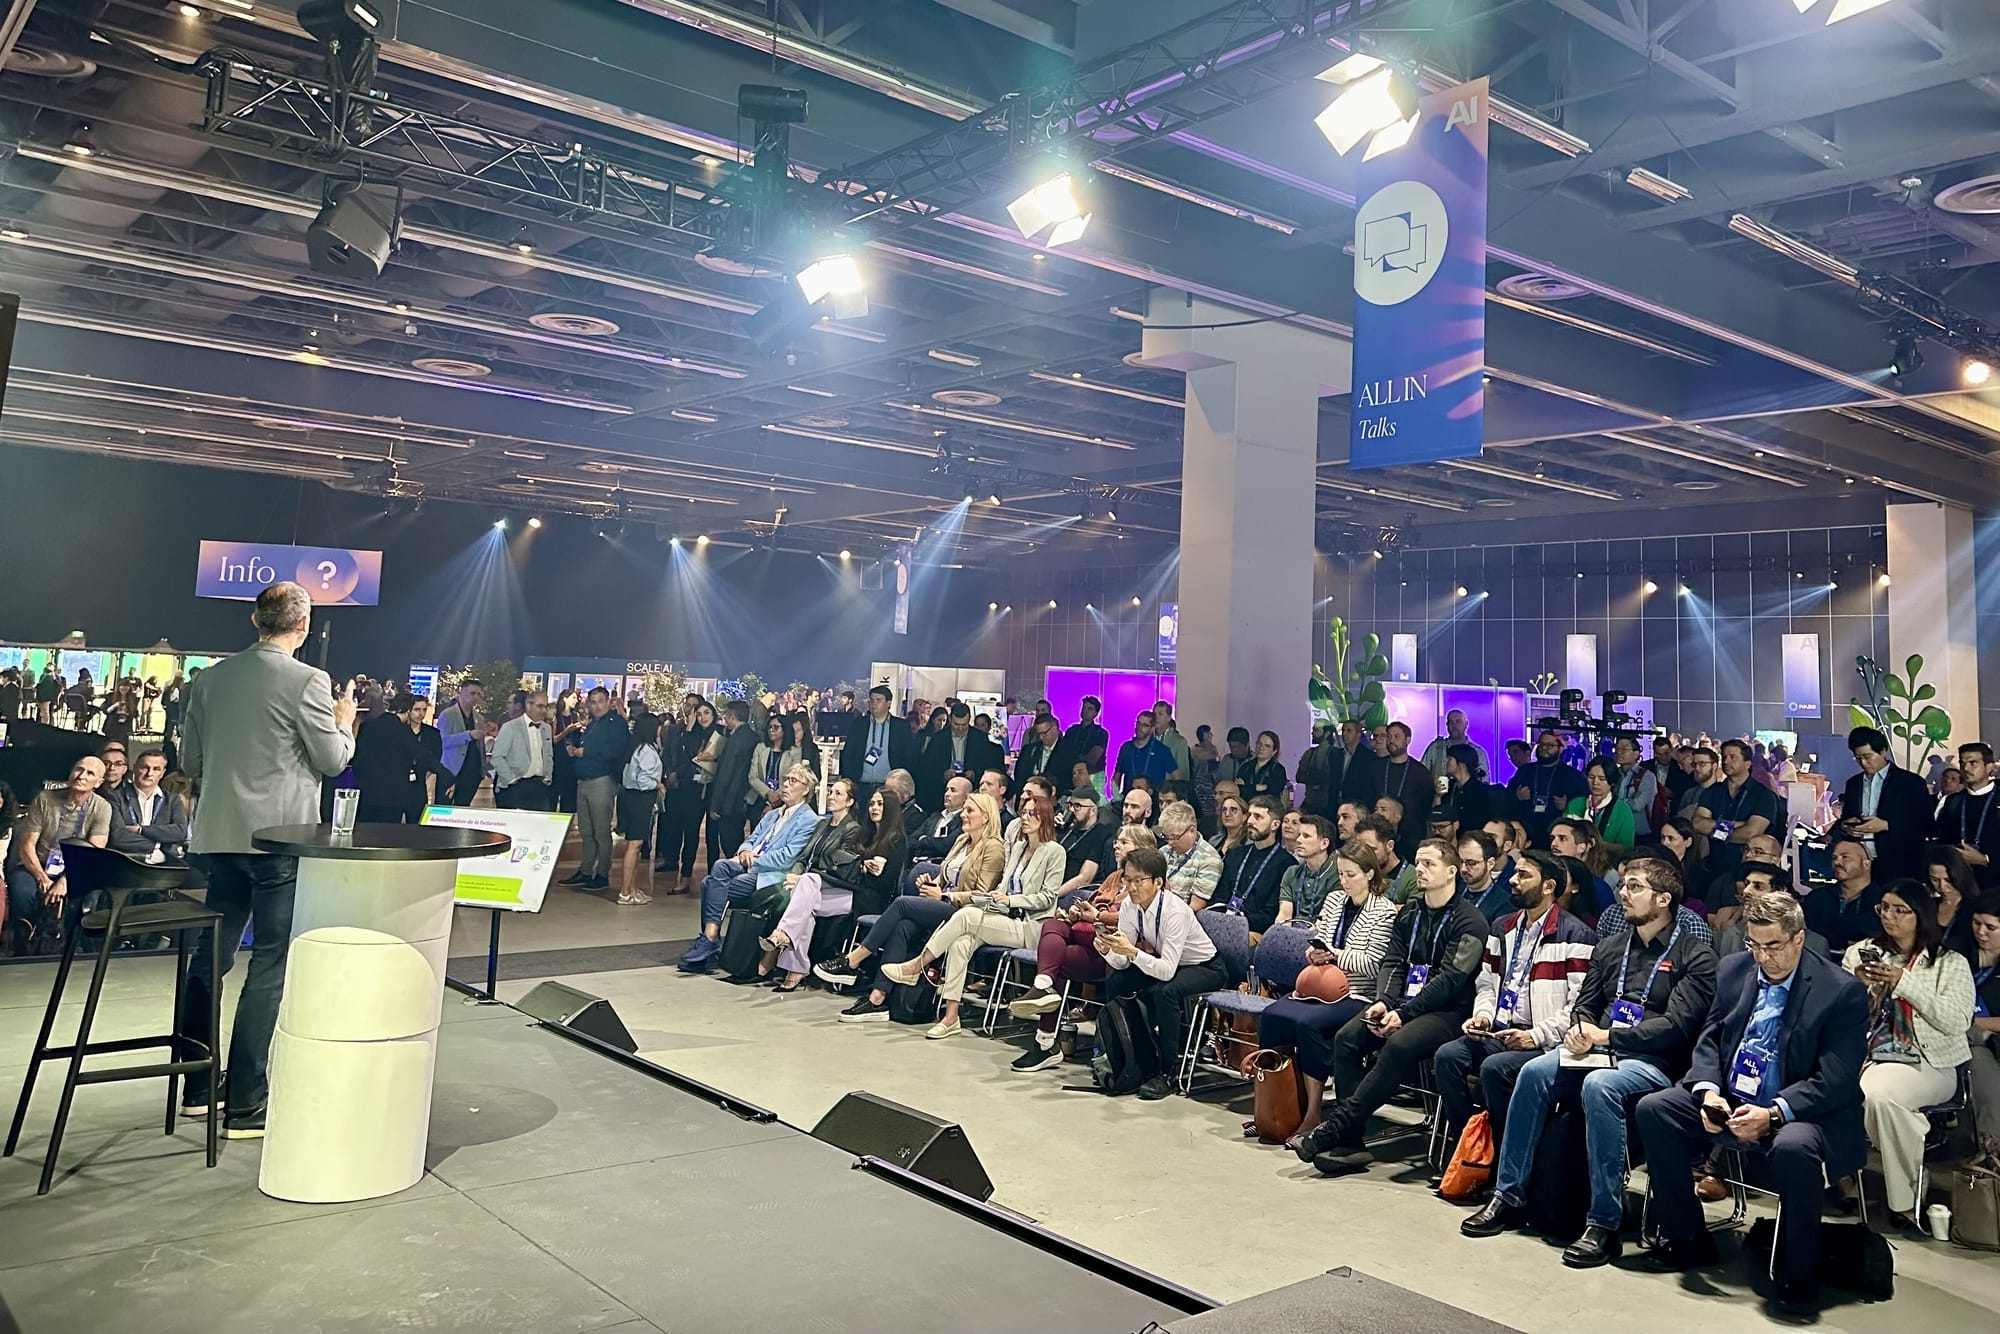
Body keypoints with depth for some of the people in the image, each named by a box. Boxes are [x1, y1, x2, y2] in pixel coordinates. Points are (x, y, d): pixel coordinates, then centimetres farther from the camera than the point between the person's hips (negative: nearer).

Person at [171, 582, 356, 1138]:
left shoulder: (211, 678, 6)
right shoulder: (307, 681, -11)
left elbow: (190, 762, 12)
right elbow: (333, 760, -6)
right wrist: (344, 723, 12)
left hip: (219, 832, 6)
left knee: (210, 956, 16)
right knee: (270, 965, 0)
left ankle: (195, 1088, 26)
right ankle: (244, 1106, 2)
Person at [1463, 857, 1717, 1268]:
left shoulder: (1695, 957, 0)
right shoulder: (1609, 948, 19)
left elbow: (1675, 1026, -11)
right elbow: (1584, 1005, 18)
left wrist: (1605, 1035, -15)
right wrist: (1578, 1031, -7)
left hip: (1654, 1062, -5)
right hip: (1599, 1051, 6)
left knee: (1599, 1085, -37)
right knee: (1534, 1072, -23)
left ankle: (1604, 1223, -29)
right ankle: (1509, 1197, -16)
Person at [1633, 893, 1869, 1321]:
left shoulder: (1843, 992, -11)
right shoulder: (1733, 969, 5)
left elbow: (1836, 1081, -17)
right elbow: (1709, 1040, 9)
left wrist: (1772, 1114, -30)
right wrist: (1709, 1093, -11)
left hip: (1799, 1113, -6)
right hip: (1729, 1101, 6)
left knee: (1794, 1147, -38)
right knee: (1652, 1110, -12)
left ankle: (1797, 1277, -14)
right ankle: (1685, 1238, 5)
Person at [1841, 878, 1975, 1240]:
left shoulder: (1950, 963, 7)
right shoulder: (1860, 952, 16)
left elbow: (1957, 1021, -8)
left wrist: (1903, 982, -14)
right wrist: (1857, 984, -9)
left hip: (1927, 1063, -3)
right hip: (1866, 1055, 3)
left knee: (1879, 1094, -36)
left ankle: (1905, 1201, -17)